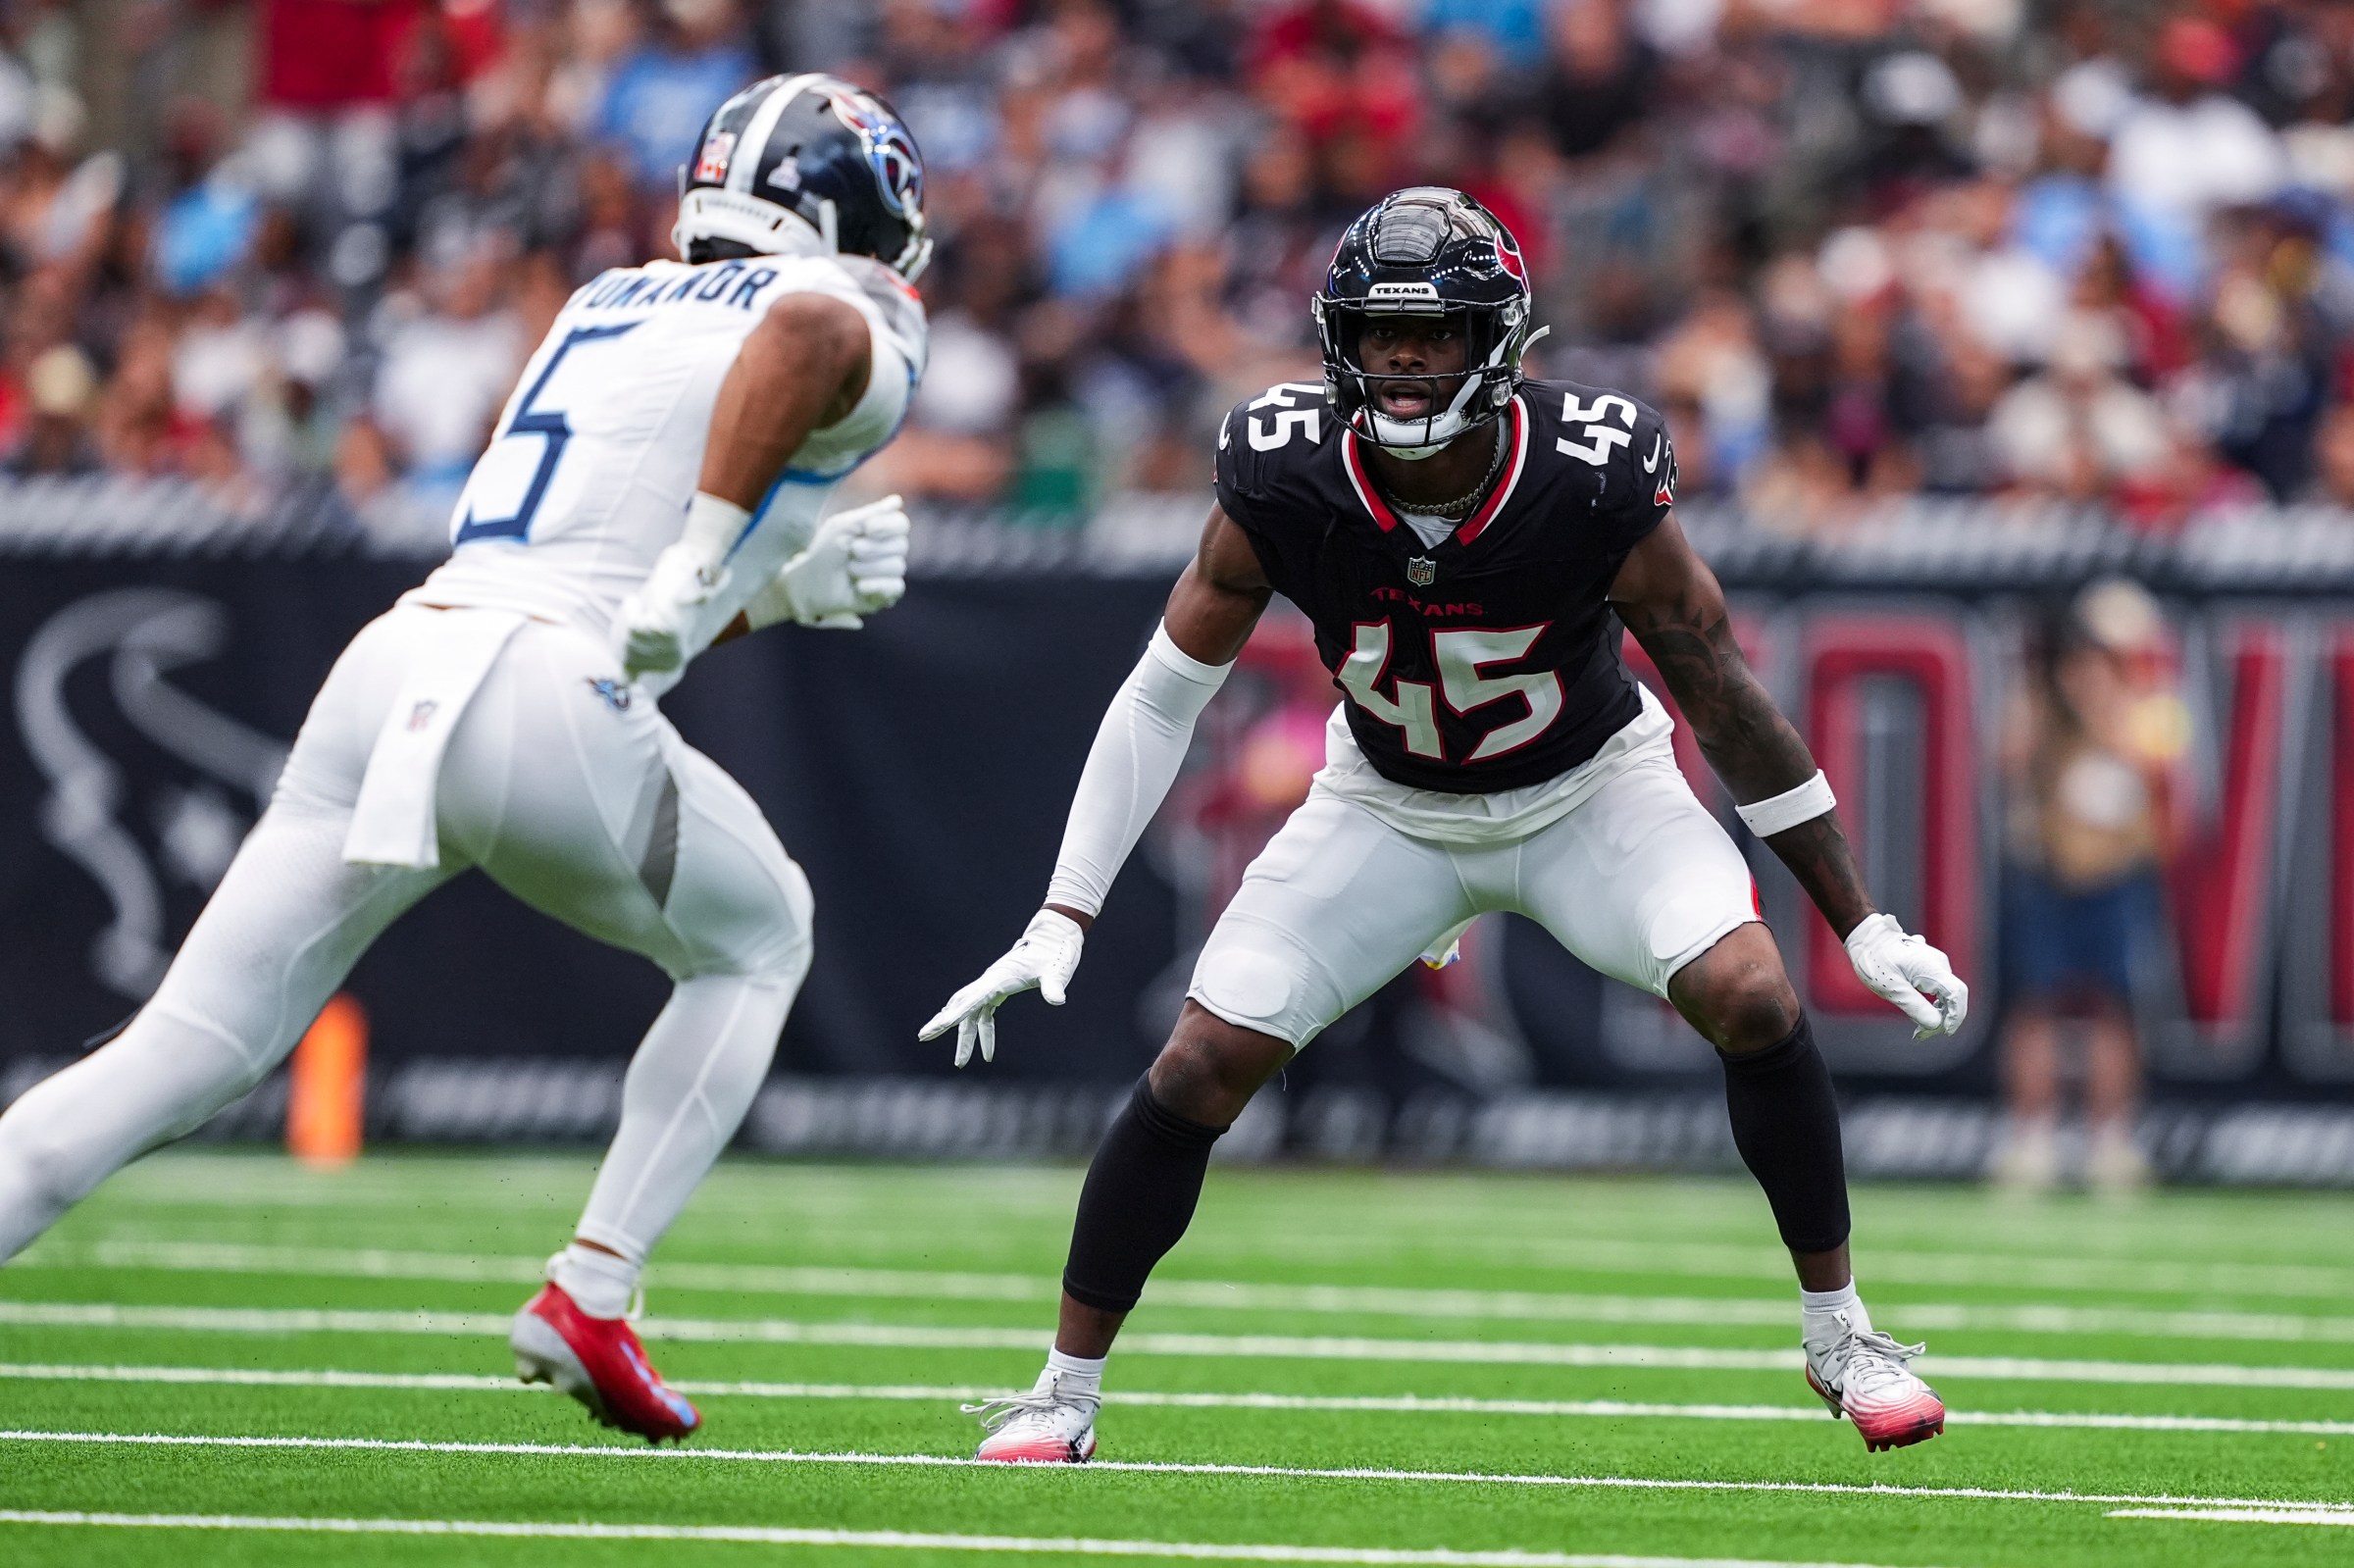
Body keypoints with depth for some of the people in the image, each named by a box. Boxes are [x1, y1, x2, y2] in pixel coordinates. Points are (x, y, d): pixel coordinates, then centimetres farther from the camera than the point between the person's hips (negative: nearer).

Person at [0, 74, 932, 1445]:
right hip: (550, 712, -6)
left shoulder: (609, 310, 30)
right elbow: (806, 334, -19)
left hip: (396, 664, 6)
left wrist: (787, 590, 30)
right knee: (757, 943, 23)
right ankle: (590, 1298, 13)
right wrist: (703, 570, -15)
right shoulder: (864, 327, 8)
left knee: (183, 1058, 3)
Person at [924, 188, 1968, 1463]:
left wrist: (1862, 925, -14)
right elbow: (1160, 701, -14)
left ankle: (1837, 1333, -1)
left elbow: (1727, 705, -18)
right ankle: (1063, 1395, 5)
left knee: (1751, 1000, -22)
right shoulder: (1283, 484, -26)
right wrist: (1059, 923, -19)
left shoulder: (1594, 486, -30)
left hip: (1589, 786, -1)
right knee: (1204, 1063, -10)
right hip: (1392, 807, 1)